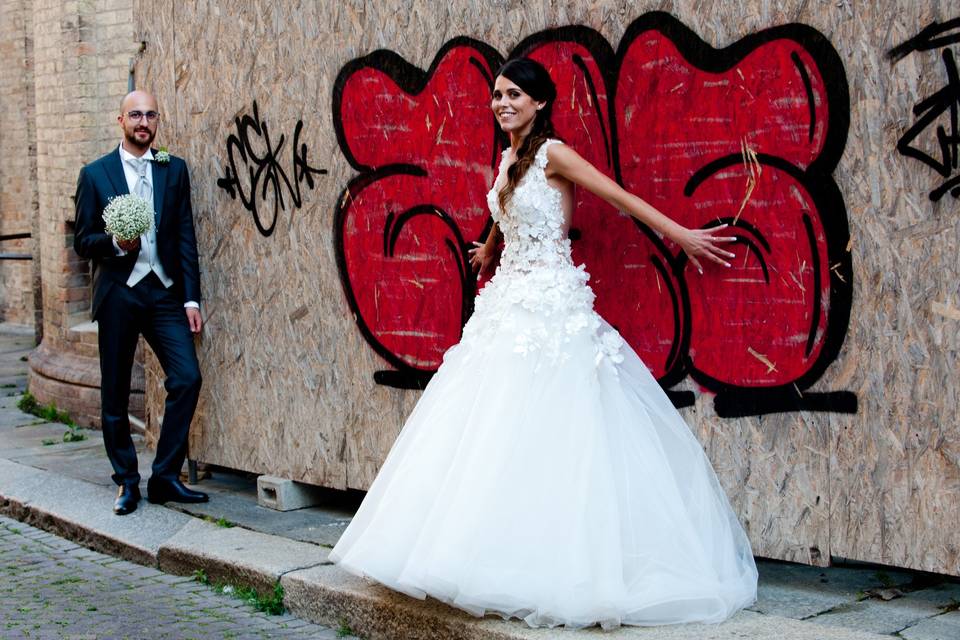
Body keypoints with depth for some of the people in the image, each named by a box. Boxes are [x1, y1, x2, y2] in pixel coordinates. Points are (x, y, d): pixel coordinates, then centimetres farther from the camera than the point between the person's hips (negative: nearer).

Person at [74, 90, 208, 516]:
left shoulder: (174, 170, 10)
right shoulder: (95, 174, 5)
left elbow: (185, 237, 6)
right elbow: (83, 241, 5)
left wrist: (191, 297, 1)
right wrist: (116, 243, -16)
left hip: (165, 292, 1)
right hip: (118, 293, -1)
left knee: (187, 379, -9)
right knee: (115, 393, 4)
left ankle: (166, 476, 3)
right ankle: (127, 482, 18)